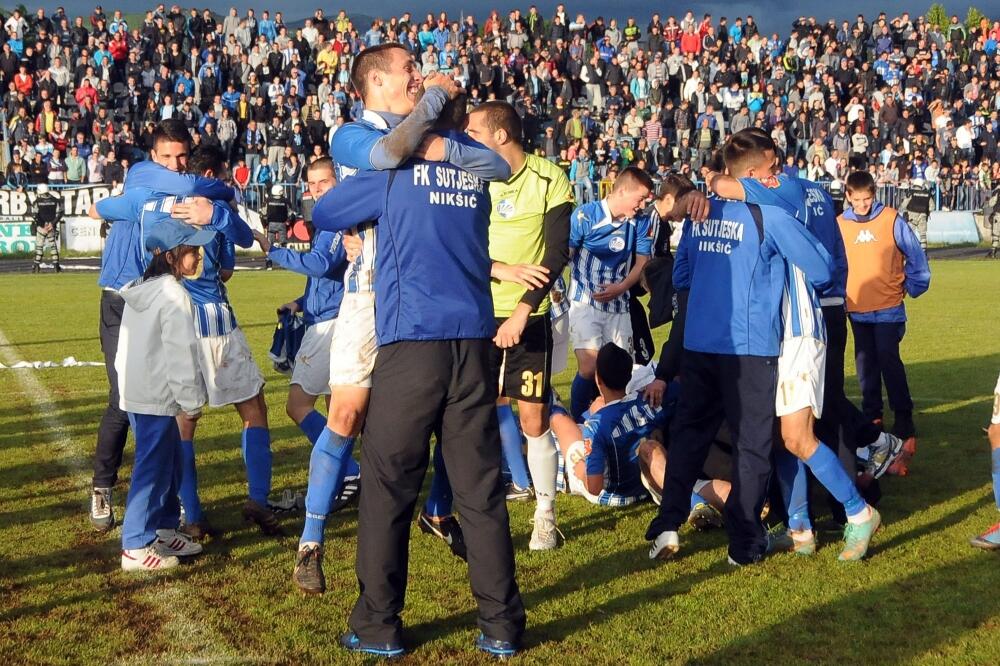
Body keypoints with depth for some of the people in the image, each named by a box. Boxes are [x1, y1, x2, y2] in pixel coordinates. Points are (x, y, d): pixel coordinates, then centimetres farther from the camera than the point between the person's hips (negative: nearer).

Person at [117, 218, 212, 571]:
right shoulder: (173, 295, -17)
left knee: (169, 462, 19)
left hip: (134, 391, 10)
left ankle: (164, 529, 28)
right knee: (153, 468, -4)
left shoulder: (139, 289, 13)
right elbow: (181, 352, -18)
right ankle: (136, 548, 0)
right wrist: (192, 400, -11)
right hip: (156, 397, -9)